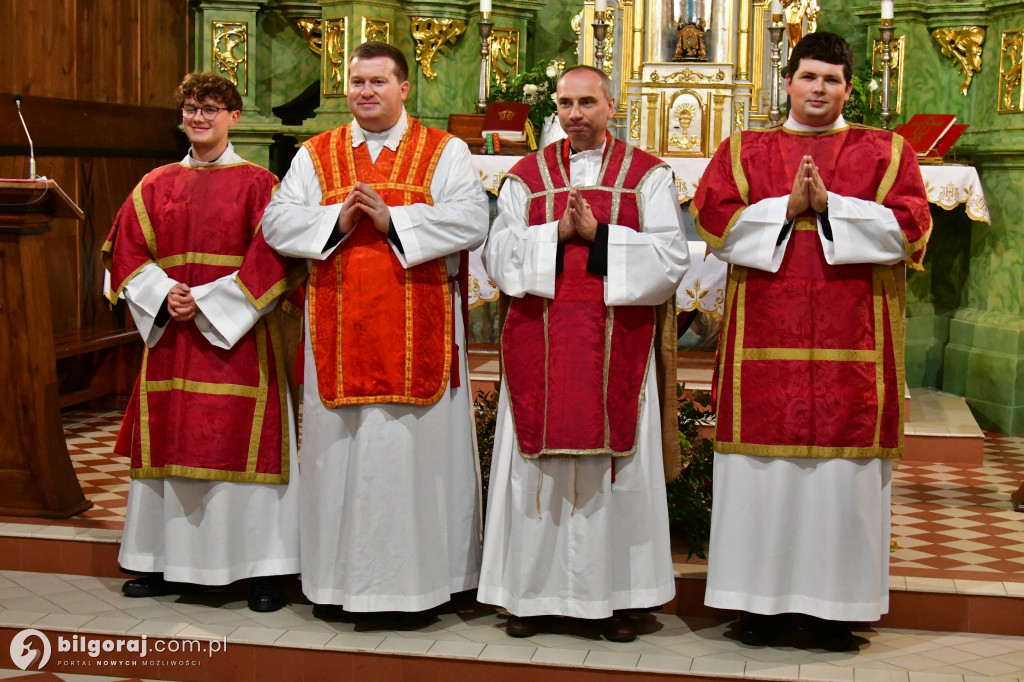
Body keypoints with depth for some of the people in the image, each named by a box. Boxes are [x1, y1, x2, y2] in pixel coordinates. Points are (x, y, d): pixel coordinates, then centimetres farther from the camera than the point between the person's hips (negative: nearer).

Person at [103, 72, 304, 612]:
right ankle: (166, 565, 16)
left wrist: (207, 303, -14)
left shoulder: (257, 184, 0)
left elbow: (271, 259, -8)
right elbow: (126, 252, 9)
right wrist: (162, 294, -9)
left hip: (238, 334, -4)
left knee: (245, 441, -4)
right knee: (171, 441, 6)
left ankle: (263, 572, 2)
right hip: (171, 334, 4)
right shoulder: (155, 186, 12)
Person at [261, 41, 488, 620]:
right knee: (339, 449, 5)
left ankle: (419, 580, 11)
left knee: (418, 449, 1)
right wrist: (338, 219, -12)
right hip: (339, 332, 2)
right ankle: (338, 578, 16)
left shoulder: (446, 152, 5)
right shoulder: (316, 155, 12)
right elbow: (278, 223, 3)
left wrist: (392, 218, -16)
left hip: (418, 334, -2)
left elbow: (471, 221, -10)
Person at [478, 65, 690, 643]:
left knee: (614, 461, 1)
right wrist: (558, 232, -11)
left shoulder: (648, 176, 7)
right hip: (539, 346, 1)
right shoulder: (526, 177, 11)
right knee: (539, 462, 2)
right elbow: (499, 256, 2)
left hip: (616, 348, -1)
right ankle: (534, 591, 11)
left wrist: (597, 234, -12)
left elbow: (670, 260, -3)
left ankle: (613, 596, 10)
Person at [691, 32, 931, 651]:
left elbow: (908, 227, -3)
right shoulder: (741, 151, 11)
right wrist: (788, 208, -11)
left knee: (843, 469, 0)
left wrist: (828, 206, -11)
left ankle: (835, 604, 11)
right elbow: (713, 218, -1)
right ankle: (764, 599, 12)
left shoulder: (886, 151, 10)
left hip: (851, 346, 0)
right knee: (763, 467, 1)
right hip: (765, 342, 0)